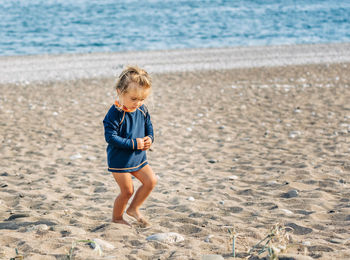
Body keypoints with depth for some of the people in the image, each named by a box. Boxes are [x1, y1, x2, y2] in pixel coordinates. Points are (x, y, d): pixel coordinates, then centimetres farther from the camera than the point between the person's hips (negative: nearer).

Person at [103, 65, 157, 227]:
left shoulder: (142, 110, -1)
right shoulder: (115, 114, -22)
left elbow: (149, 127, 12)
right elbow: (111, 137, -25)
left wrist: (149, 139, -11)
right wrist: (134, 143, -26)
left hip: (138, 157, 7)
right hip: (119, 160, -7)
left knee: (151, 181, 1)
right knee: (127, 191, 0)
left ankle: (133, 209, 19)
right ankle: (117, 217, 24)